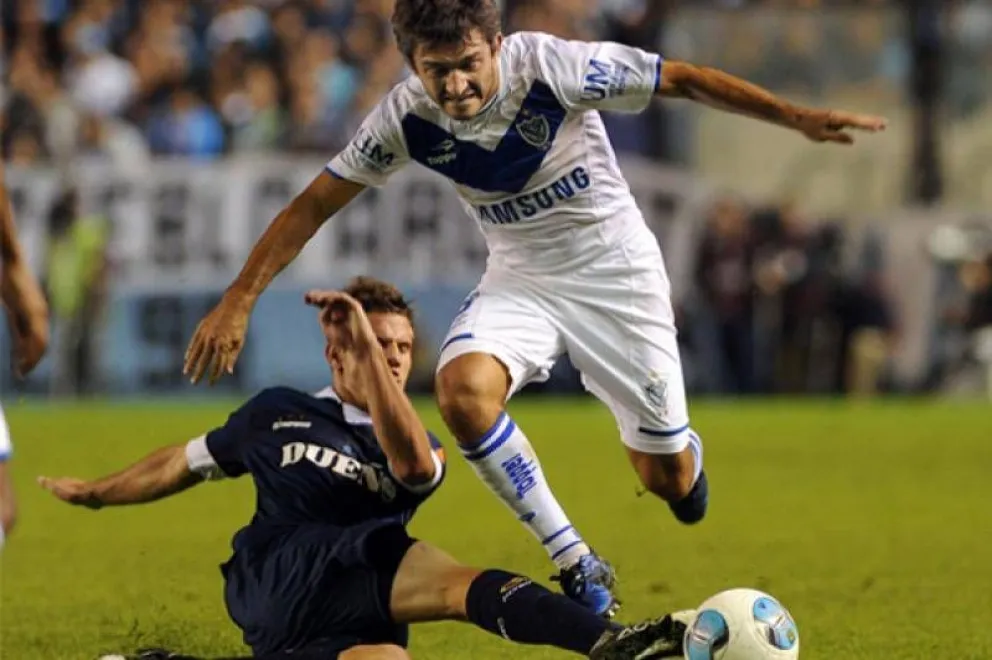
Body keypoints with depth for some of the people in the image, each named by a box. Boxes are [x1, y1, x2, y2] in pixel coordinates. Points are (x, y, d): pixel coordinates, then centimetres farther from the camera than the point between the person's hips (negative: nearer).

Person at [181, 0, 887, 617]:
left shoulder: (550, 67, -26)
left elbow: (683, 79, -17)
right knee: (462, 391, -31)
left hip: (616, 273, -2)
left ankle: (682, 451, 44)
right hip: (520, 279, 2)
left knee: (671, 484, 1)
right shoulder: (406, 117, -16)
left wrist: (798, 117, -19)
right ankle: (577, 568, -15)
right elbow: (314, 205, -7)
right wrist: (238, 301, -12)